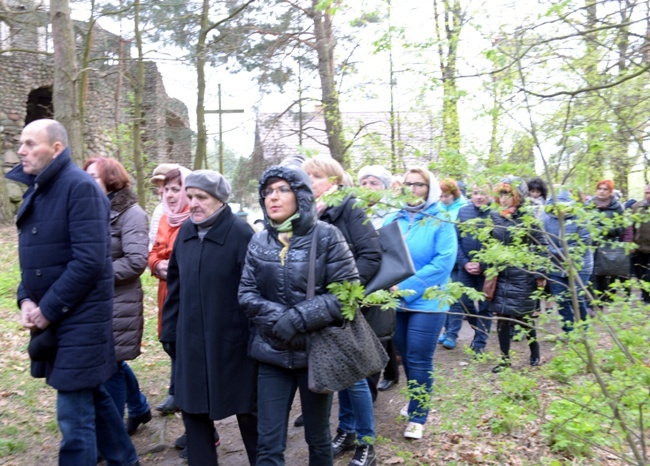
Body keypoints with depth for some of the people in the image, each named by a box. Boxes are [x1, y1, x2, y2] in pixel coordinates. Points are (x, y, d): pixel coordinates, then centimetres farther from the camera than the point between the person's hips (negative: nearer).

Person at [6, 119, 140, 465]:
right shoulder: (36, 190, 12)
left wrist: (48, 309, -16)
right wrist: (26, 300, -1)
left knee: (74, 412, -2)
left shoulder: (80, 187, -15)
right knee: (91, 395, 19)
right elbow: (34, 256, 16)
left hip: (81, 317, -9)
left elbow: (90, 261, -22)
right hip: (53, 317, 9)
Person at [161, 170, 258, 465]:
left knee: (246, 409, 11)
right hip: (191, 338, 6)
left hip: (232, 339, -5)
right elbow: (175, 284, 11)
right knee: (192, 408, 13)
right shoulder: (185, 232, 5)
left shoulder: (240, 233, -13)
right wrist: (170, 329, 10)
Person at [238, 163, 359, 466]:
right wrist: (277, 318, -19)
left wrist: (299, 319, -22)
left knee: (317, 437, 16)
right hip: (272, 353, 3)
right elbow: (246, 294, -1)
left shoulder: (327, 236, -9)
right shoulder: (259, 242, 3)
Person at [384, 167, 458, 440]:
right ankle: (418, 403, 37)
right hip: (396, 301, 5)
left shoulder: (441, 222, -7)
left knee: (419, 361, 0)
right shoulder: (393, 220, 7)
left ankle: (417, 417, 16)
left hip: (426, 302, -4)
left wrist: (407, 288, -21)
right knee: (406, 358, 16)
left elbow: (443, 262, -17)